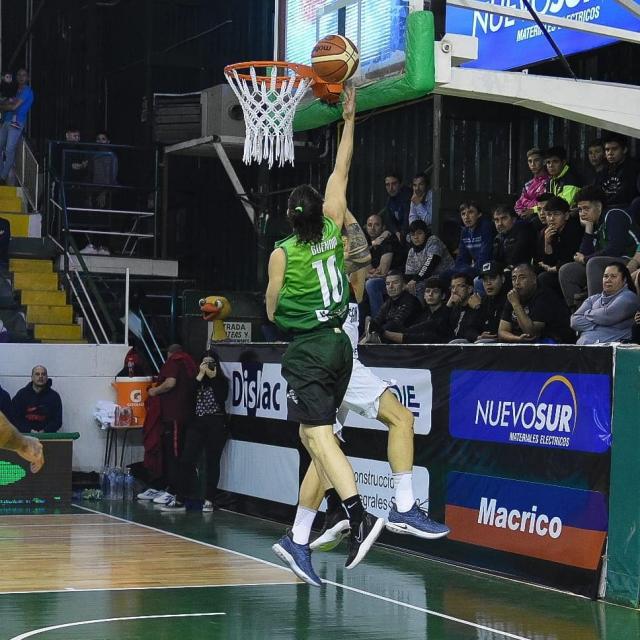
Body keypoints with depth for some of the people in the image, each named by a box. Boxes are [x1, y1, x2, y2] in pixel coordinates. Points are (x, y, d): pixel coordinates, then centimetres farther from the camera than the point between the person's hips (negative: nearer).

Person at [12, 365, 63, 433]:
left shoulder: (54, 396, 8)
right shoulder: (21, 394, 8)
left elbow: (57, 421, 5)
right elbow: (15, 419, 5)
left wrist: (44, 431, -11)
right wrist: (29, 431, -9)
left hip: (47, 435, 0)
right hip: (25, 435, 0)